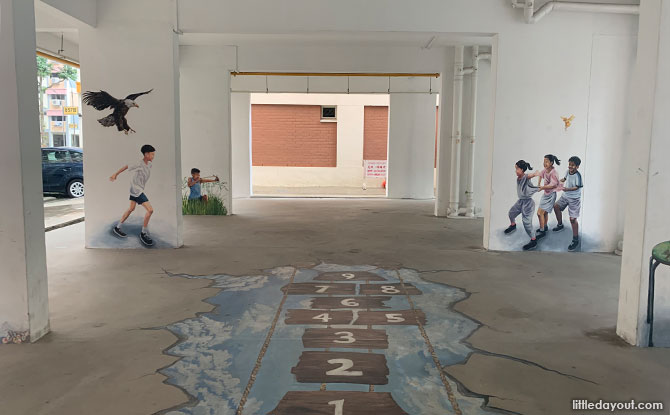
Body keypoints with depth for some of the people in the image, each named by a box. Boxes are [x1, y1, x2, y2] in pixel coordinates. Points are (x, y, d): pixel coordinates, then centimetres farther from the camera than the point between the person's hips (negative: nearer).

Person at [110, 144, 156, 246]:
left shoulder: (149, 163, 0)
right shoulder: (139, 165, -23)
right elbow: (126, 167, -11)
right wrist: (115, 175, 0)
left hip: (138, 189, 10)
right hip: (136, 190, -10)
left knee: (131, 209, 23)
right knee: (150, 210, -15)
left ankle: (117, 227, 38)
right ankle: (143, 233, -1)